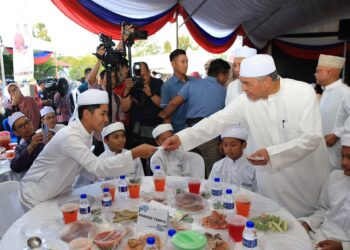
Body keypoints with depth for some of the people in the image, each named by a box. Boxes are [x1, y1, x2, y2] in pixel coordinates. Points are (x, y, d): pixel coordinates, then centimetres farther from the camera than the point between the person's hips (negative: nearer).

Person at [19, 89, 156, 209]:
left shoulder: (86, 134, -4)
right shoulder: (69, 136, -31)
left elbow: (90, 168, 3)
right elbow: (97, 167, -40)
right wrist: (135, 153, -41)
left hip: (58, 194, 8)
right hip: (37, 196, -7)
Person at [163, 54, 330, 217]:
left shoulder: (303, 92, -16)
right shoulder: (245, 101, -9)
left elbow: (312, 138, -19)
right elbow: (217, 121, -9)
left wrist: (272, 154, -29)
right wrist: (182, 138, -17)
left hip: (308, 179, -1)